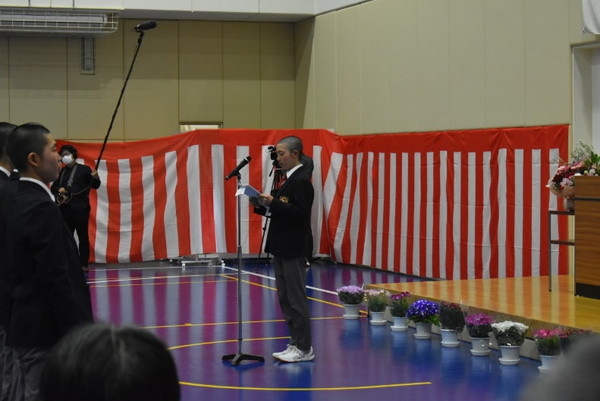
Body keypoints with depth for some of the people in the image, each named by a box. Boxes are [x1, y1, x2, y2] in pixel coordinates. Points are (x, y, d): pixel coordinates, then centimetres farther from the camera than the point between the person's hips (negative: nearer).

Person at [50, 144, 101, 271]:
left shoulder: (84, 169, 2)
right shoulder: (61, 172, 15)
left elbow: (95, 186, 0)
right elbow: (53, 187, 19)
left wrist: (95, 178, -22)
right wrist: (59, 189, -4)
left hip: (81, 208, -4)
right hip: (65, 208, 4)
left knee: (83, 236, -1)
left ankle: (83, 264, 3)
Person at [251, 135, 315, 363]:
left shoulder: (302, 181, -14)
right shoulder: (288, 179, 15)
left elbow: (299, 213, -23)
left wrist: (273, 203, -25)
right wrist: (262, 205, 4)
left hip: (294, 250, -10)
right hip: (282, 248, 10)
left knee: (297, 299, -5)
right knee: (285, 299, 12)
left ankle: (304, 349, 1)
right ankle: (296, 344, 19)